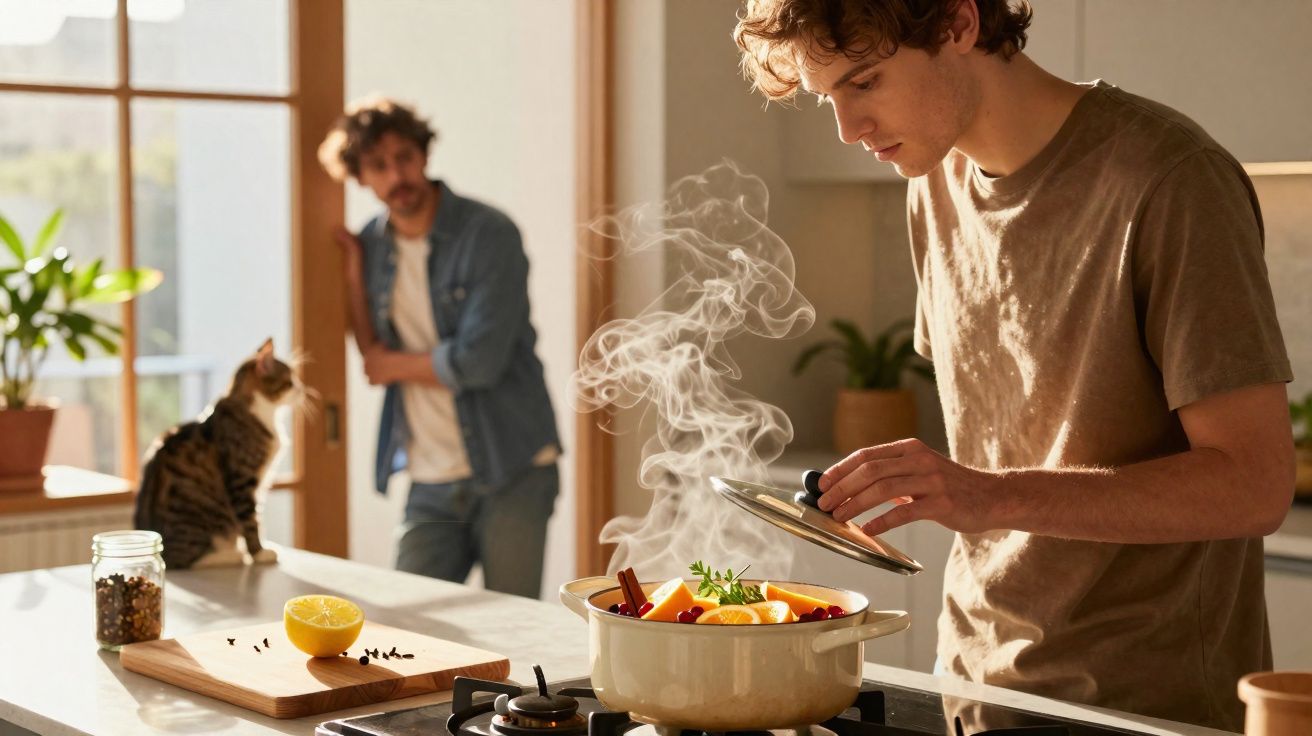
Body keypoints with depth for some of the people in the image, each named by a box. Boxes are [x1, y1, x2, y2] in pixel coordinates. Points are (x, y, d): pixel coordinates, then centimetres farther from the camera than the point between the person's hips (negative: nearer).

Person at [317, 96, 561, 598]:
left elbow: (479, 361, -18)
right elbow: (374, 356, 5)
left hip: (511, 475, -5)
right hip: (432, 485, 5)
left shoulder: (488, 235, -11)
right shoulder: (373, 245, 8)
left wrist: (395, 365, -3)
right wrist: (354, 271, -2)